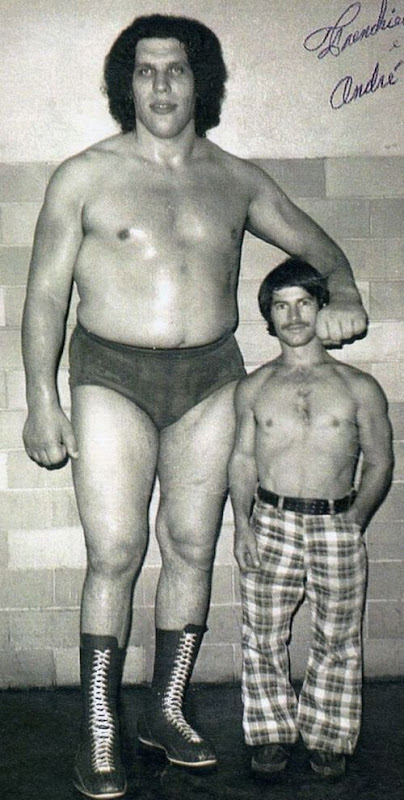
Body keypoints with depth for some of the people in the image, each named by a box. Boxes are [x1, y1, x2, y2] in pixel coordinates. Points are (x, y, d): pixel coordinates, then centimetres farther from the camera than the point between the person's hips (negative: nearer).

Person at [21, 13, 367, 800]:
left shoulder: (236, 180, 8)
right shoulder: (85, 176, 0)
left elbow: (316, 244, 20)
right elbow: (45, 293, 0)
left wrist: (342, 293, -2)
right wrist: (42, 400, -6)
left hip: (210, 379, 3)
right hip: (113, 379, -3)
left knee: (192, 550, 7)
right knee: (114, 554, -6)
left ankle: (167, 711, 24)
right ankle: (99, 732, 10)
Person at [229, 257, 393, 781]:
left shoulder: (358, 388, 3)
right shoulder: (254, 388, 8)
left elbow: (379, 463, 7)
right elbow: (243, 458, 12)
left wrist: (352, 521, -5)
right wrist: (242, 524, 0)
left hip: (337, 526, -1)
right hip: (270, 523, 1)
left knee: (337, 639, 7)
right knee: (263, 636, 5)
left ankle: (328, 737, 26)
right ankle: (271, 734, 25)